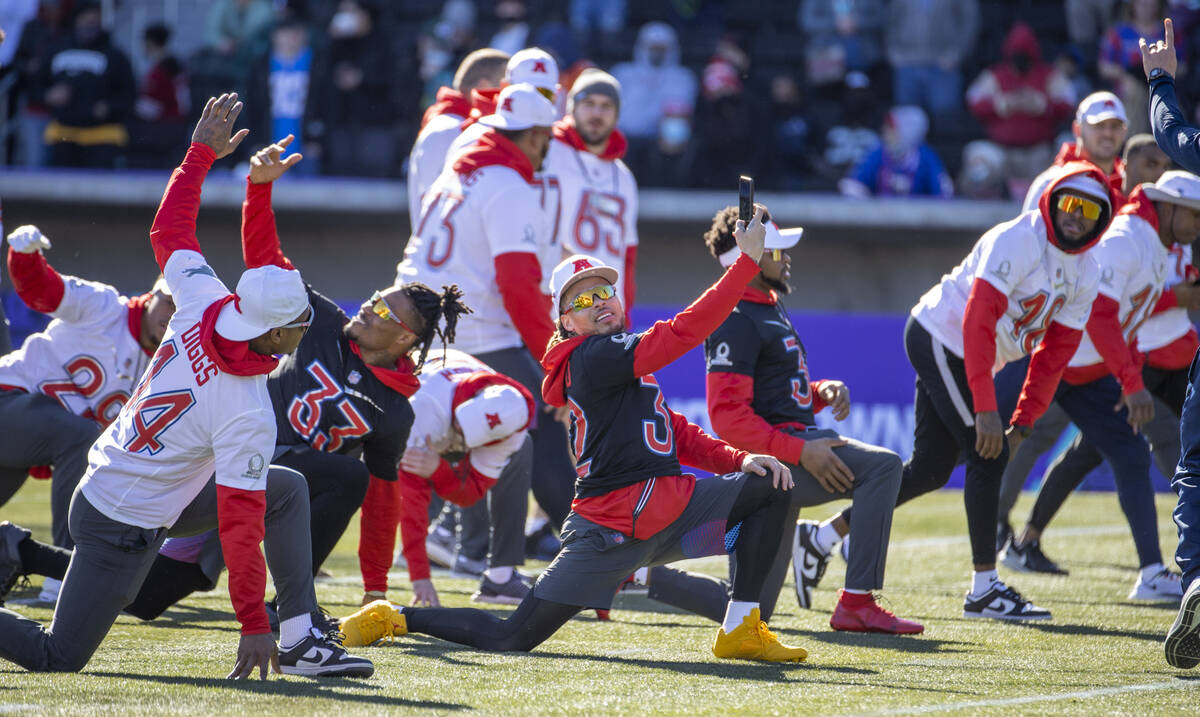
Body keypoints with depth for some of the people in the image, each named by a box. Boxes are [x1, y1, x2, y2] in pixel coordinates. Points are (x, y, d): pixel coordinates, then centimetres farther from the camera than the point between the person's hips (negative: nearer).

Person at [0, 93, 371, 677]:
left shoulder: (203, 302, -14)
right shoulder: (248, 416, -30)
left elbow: (169, 228, 3)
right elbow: (239, 524, -27)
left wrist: (202, 152, 13)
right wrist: (253, 625, -22)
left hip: (102, 484, 9)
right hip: (125, 529, -9)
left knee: (289, 489, 9)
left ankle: (301, 641, 9)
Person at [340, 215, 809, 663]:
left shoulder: (628, 366, 18)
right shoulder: (593, 358, -11)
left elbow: (678, 437, 18)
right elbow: (683, 332, -21)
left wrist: (739, 460, 1)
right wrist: (748, 261, -21)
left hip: (671, 507, 9)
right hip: (612, 531, -9)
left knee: (770, 485, 0)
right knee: (508, 641, -11)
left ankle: (740, 632, 2)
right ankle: (395, 618, 13)